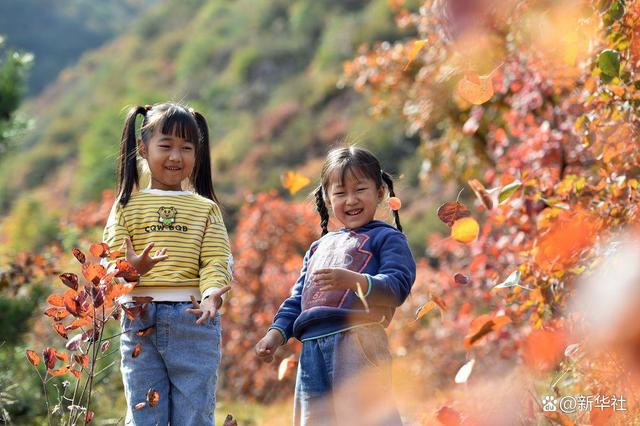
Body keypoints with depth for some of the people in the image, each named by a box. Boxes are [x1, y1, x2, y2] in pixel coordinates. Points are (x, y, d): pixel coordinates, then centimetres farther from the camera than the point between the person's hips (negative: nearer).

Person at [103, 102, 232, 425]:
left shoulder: (205, 208, 10)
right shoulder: (128, 205, 9)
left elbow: (217, 260, -1)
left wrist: (212, 294, -21)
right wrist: (130, 268, -21)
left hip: (194, 319, 0)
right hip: (139, 321, 0)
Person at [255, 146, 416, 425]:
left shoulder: (386, 238, 5)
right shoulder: (319, 247, 27)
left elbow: (397, 285, -10)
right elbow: (298, 298, 27)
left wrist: (355, 281, -27)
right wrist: (276, 333, 11)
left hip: (357, 342, -7)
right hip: (312, 351, 7)